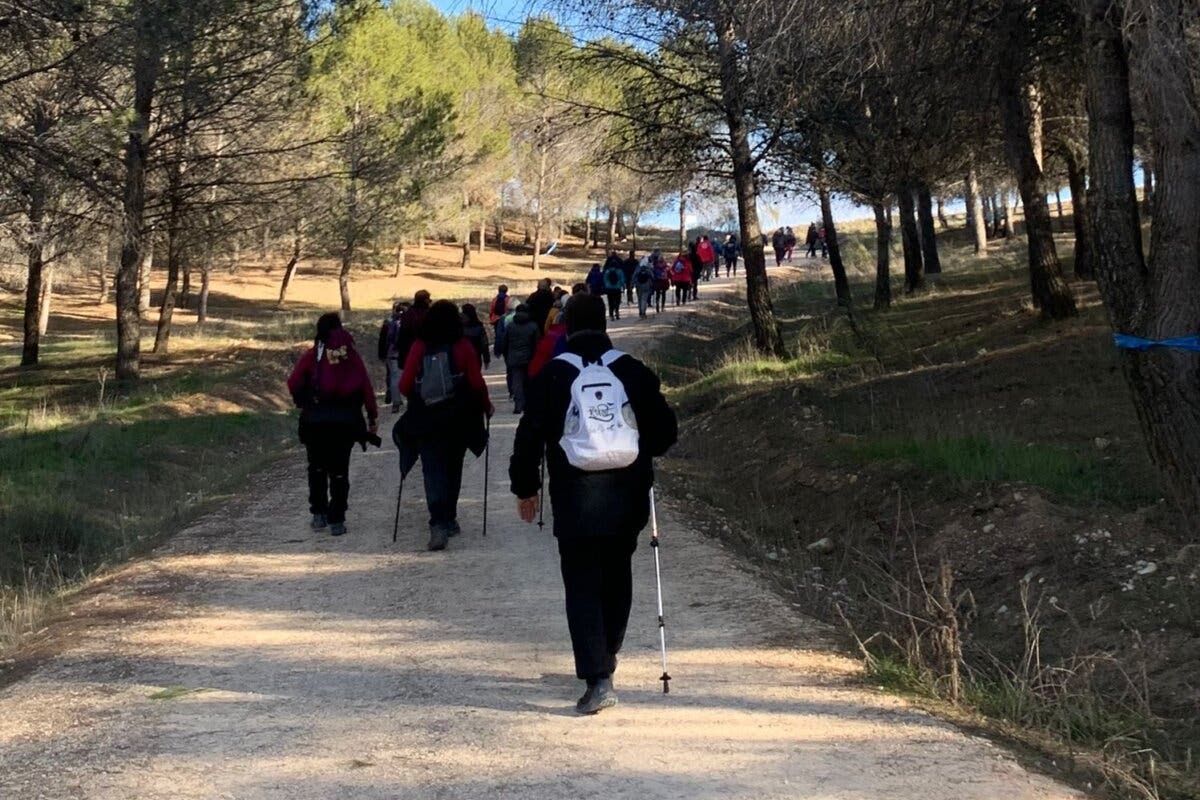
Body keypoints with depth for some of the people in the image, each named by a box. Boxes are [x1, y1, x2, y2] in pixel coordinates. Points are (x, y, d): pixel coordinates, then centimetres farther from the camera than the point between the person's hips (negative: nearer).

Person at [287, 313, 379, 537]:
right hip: (346, 420, 1)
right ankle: (337, 520, 3)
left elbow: (293, 382, -7)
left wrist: (301, 400, 12)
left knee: (317, 467, 16)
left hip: (315, 419, -1)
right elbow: (366, 386, -2)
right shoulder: (351, 354, 1)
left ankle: (319, 513, 14)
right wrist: (372, 417, 3)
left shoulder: (312, 354, -1)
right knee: (340, 470, 6)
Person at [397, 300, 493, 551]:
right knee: (452, 469, 17)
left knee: (433, 471, -4)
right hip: (457, 419, 1)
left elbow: (405, 385, -3)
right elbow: (477, 382, -6)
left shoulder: (419, 347, -2)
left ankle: (438, 524, -20)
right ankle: (449, 519, 24)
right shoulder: (463, 346, -4)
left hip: (425, 420, -1)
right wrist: (486, 406, 11)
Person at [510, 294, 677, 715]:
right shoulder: (634, 371, 1)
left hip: (574, 496, -3)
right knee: (616, 574, 21)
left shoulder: (552, 375, -3)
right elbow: (665, 430, 4)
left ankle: (598, 678, -11)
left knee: (582, 585, 0)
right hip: (628, 495, 3)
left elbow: (530, 436, -2)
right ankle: (607, 654, 35)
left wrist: (525, 487, 10)